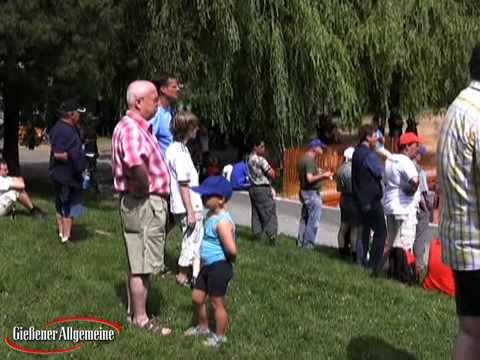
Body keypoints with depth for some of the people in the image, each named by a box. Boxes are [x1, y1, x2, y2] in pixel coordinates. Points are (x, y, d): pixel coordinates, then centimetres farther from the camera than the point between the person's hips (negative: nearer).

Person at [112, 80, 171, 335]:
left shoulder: (139, 127, 14)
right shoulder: (131, 129, -21)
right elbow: (135, 163, -38)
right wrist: (145, 185, -21)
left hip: (147, 203, 11)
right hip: (144, 203, -11)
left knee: (137, 263, 19)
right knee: (142, 266, 0)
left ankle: (134, 311, 31)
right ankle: (141, 319, 10)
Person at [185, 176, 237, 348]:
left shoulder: (222, 221, -24)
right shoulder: (211, 215, 7)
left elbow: (232, 250, -31)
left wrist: (227, 260, -12)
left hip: (219, 267, -10)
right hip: (207, 266, 10)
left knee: (217, 302, 5)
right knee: (197, 298, 19)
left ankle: (220, 336, 21)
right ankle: (202, 327, 40)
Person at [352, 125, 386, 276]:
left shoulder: (356, 152, 12)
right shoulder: (369, 154, -17)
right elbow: (381, 172, -16)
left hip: (360, 199, 9)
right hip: (372, 199, -9)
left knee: (364, 229, 17)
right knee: (380, 232, -5)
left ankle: (361, 261, 21)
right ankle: (374, 265, -7)